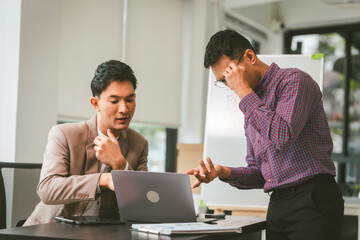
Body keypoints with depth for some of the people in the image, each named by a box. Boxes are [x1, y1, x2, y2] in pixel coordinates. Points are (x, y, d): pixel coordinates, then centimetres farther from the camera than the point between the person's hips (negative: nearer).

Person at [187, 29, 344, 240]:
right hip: (277, 205, 8)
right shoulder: (253, 105, 18)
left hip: (312, 201, -7)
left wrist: (244, 92, -12)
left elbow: (283, 137, -21)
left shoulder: (293, 80, -5)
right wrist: (224, 173, 0)